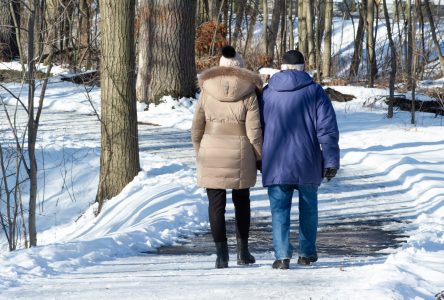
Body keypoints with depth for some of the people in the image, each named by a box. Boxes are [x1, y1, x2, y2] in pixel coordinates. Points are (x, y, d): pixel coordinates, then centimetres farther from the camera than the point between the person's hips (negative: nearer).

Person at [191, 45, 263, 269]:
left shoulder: (207, 90, 2)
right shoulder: (248, 92, -3)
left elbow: (197, 127, 4)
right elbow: (254, 130, -5)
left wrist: (199, 155, 14)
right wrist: (259, 157, 5)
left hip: (211, 154, 0)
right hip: (240, 155, 0)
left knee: (216, 204, 3)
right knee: (241, 202, 17)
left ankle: (222, 254, -2)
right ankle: (243, 250, 18)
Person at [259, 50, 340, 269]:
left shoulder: (266, 93, 5)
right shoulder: (315, 92, -1)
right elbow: (327, 130, -5)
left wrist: (259, 161, 20)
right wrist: (331, 161, -2)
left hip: (275, 164, 0)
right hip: (307, 163, 0)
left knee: (279, 209, 2)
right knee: (308, 206, 16)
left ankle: (282, 255, -12)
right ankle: (307, 252, 22)